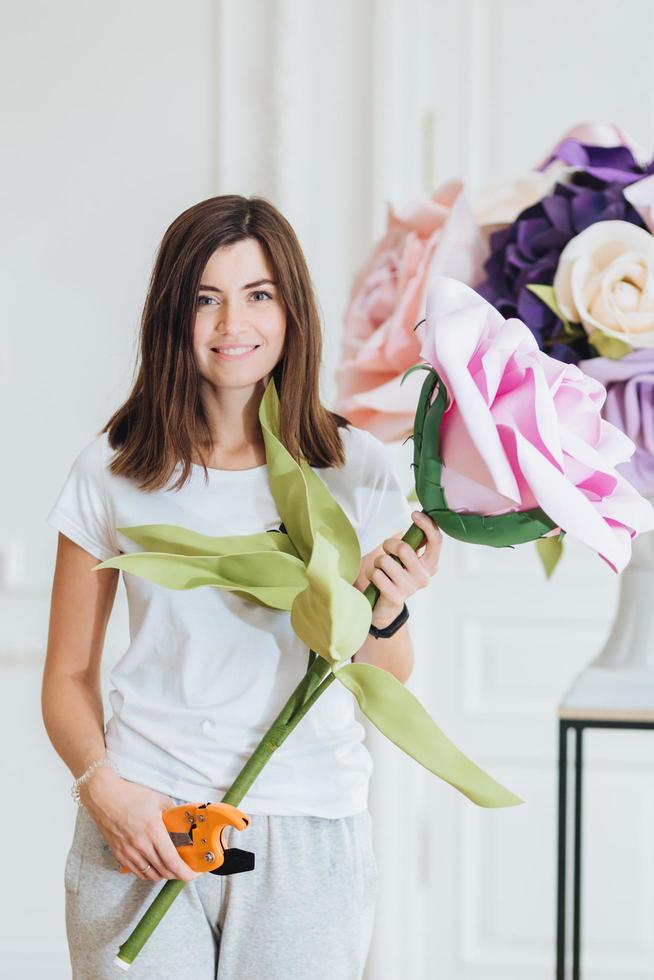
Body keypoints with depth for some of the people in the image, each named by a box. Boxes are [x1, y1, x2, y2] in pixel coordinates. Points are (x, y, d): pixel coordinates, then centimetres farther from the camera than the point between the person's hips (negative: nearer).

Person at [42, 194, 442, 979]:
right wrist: (103, 788, -10)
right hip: (143, 829, 0)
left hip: (304, 830, 0)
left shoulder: (356, 468, 3)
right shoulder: (112, 471, 3)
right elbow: (69, 677, 7)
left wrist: (383, 612, -13)